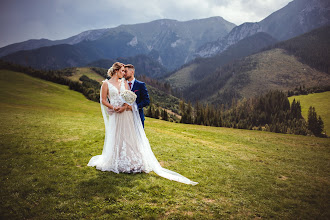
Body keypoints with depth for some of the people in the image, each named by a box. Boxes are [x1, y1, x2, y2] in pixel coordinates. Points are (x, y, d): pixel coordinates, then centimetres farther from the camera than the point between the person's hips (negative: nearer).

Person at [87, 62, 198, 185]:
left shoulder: (124, 82, 11)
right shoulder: (106, 84, 2)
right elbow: (103, 100, 0)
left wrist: (125, 106, -19)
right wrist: (113, 108, -14)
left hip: (126, 114, 3)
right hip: (115, 115, -3)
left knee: (130, 137, 4)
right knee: (115, 139, 2)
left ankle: (131, 162, 13)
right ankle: (115, 162, 17)